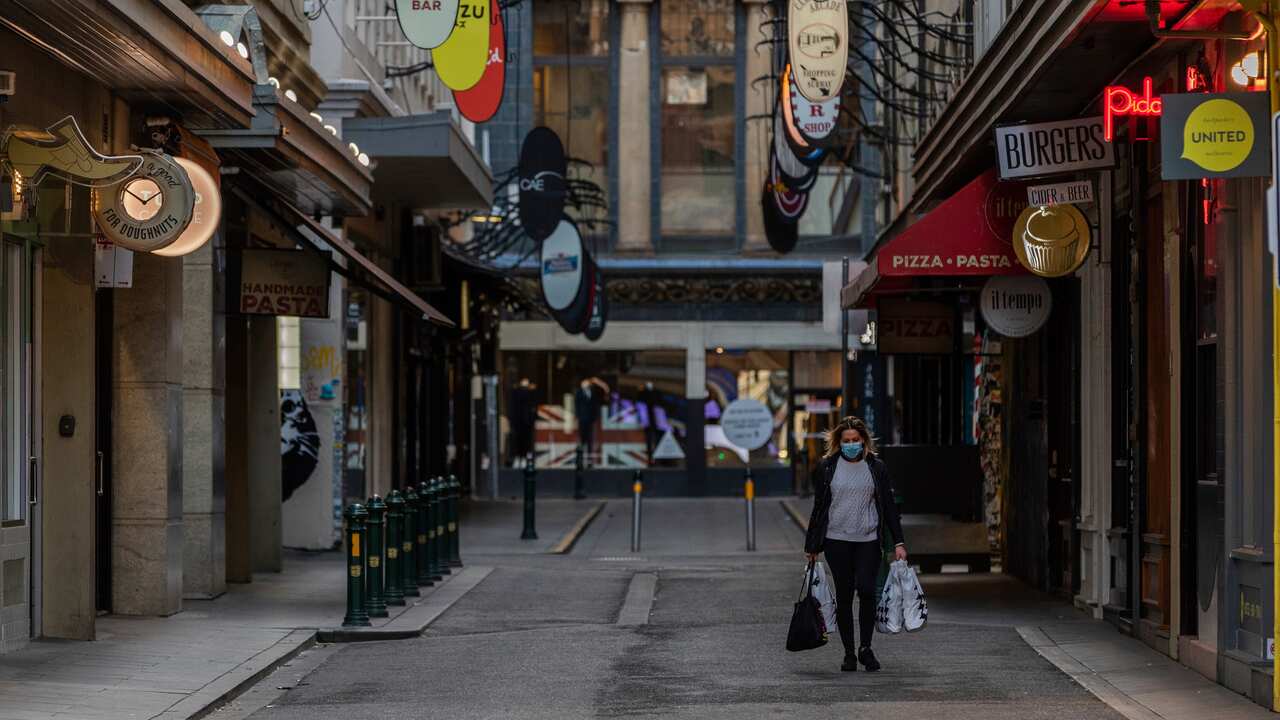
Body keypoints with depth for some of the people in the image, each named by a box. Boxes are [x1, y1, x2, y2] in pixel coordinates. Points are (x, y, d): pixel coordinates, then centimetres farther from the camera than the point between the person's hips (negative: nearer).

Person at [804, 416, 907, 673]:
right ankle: (849, 653, 11)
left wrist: (898, 542, 1)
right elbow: (819, 507, 9)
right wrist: (812, 545, 8)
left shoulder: (876, 467, 6)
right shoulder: (827, 467, 5)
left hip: (868, 540, 0)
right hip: (837, 540, 0)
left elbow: (889, 506, 8)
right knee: (844, 596, 2)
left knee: (866, 589, -16)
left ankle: (866, 648, 0)